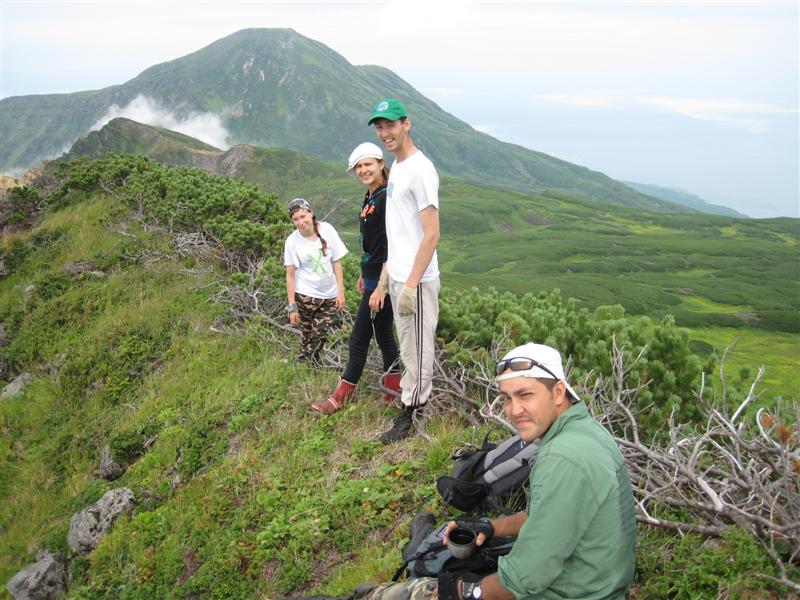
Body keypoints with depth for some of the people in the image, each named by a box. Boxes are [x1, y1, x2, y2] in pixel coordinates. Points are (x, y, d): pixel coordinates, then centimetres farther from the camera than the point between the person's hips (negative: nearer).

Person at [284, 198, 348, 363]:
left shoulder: (327, 229, -7)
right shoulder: (292, 241, -11)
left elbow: (336, 261, 0)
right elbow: (290, 275, -6)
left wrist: (340, 290, -2)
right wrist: (291, 306, -7)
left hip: (330, 295, 2)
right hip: (306, 295, -2)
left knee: (320, 337, 5)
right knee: (307, 336, 3)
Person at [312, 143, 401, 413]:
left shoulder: (386, 198, -18)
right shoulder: (369, 198, 12)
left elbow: (389, 246, -22)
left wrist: (380, 287, -23)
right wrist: (364, 274, 24)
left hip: (382, 279, -10)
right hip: (373, 275, 10)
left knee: (359, 339, 1)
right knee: (383, 335, 15)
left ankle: (340, 398, 13)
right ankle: (394, 392, 25)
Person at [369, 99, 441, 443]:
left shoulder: (420, 170, -17)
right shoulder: (396, 167, 13)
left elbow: (431, 234, -21)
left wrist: (411, 284, -23)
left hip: (416, 280, -10)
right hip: (397, 275, 10)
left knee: (416, 350, 3)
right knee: (407, 347, 19)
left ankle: (409, 413, 14)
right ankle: (418, 399, 34)